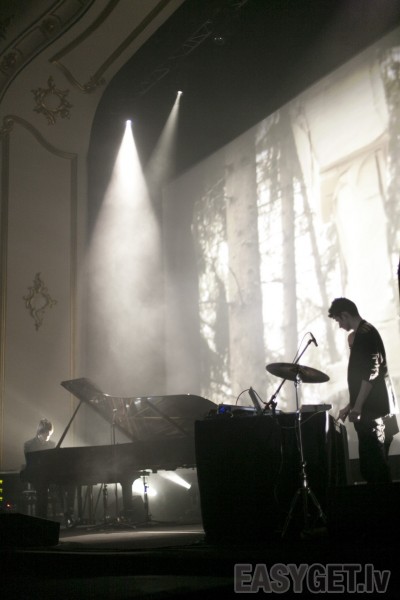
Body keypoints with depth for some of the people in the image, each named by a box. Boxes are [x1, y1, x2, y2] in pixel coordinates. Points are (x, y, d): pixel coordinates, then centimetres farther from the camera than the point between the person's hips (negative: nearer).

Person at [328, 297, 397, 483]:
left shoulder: (365, 333, -12)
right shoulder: (361, 334, 19)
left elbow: (371, 373, -20)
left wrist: (357, 406, -20)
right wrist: (351, 405, 24)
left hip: (371, 411, -10)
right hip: (369, 410, 10)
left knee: (374, 465, -9)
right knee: (372, 465, 11)